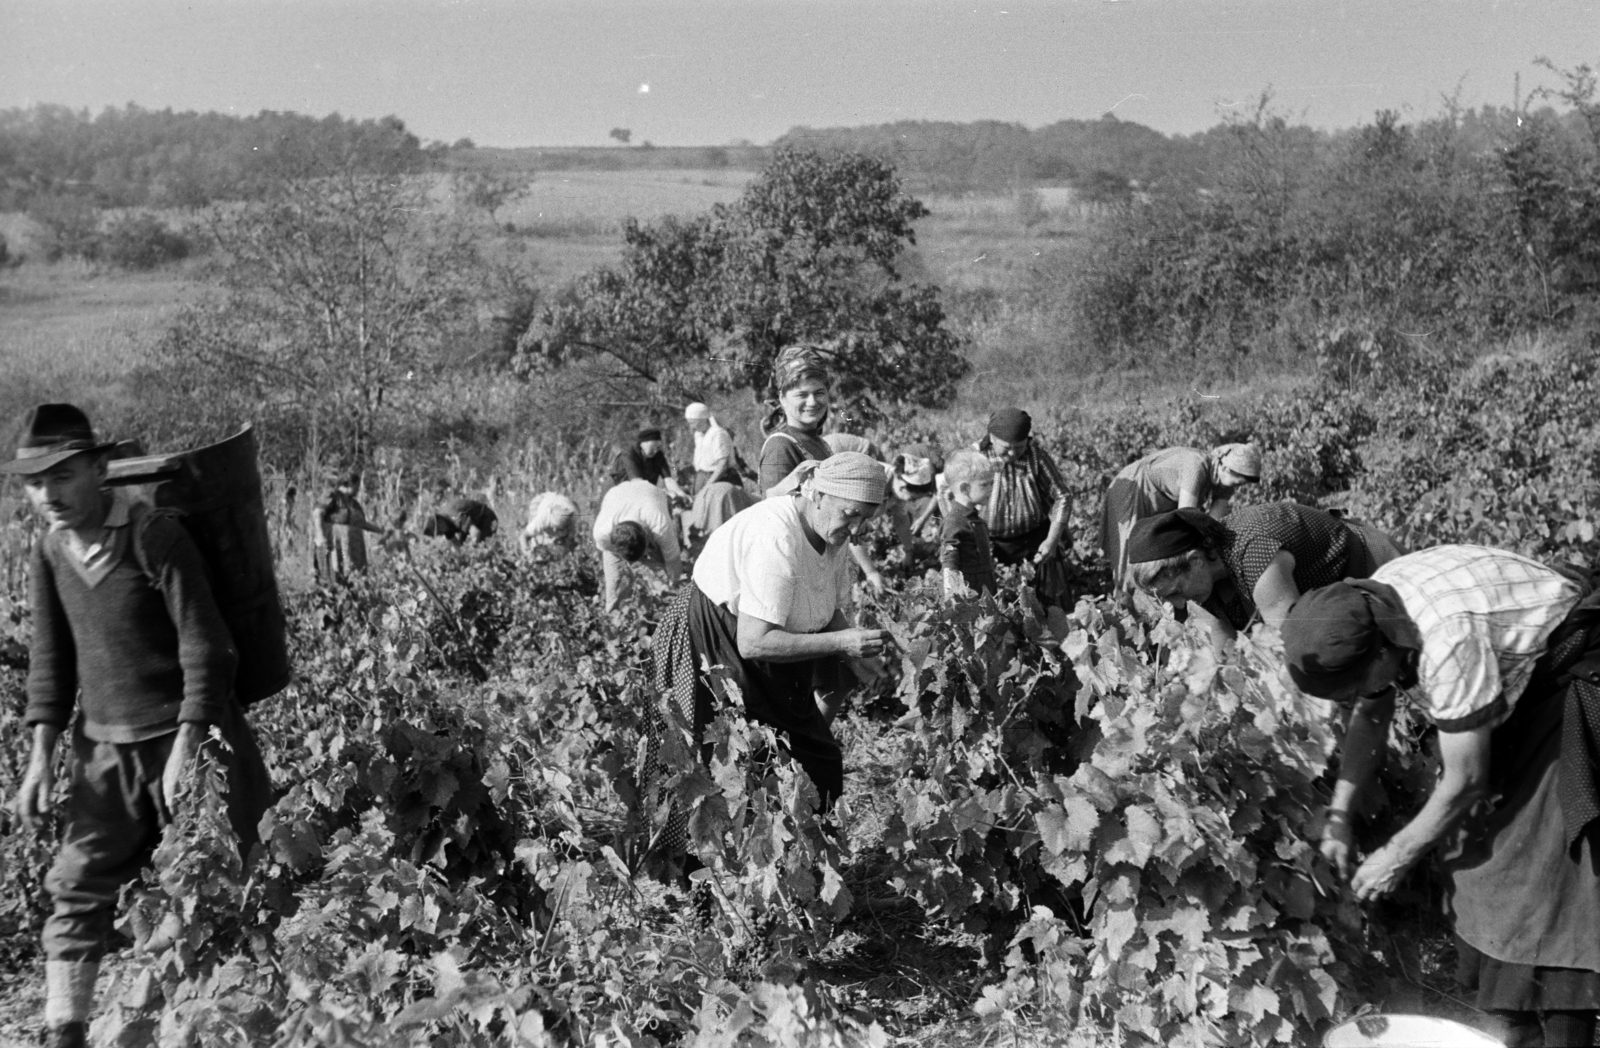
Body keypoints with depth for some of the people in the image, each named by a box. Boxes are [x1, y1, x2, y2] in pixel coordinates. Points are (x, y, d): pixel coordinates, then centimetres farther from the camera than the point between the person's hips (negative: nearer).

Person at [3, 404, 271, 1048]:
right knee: (77, 889, -1)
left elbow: (203, 650, -15)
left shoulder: (155, 539, -15)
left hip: (184, 737, -5)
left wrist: (186, 747, -19)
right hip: (104, 747, 5)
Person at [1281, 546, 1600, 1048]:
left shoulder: (1449, 641, -36)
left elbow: (1464, 782, -27)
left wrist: (1396, 857, -15)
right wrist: (1339, 816, -2)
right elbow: (1369, 722, 5)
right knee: (1481, 854, 5)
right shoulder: (1366, 614, -11)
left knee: (1545, 868, -15)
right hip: (1513, 682, 8)